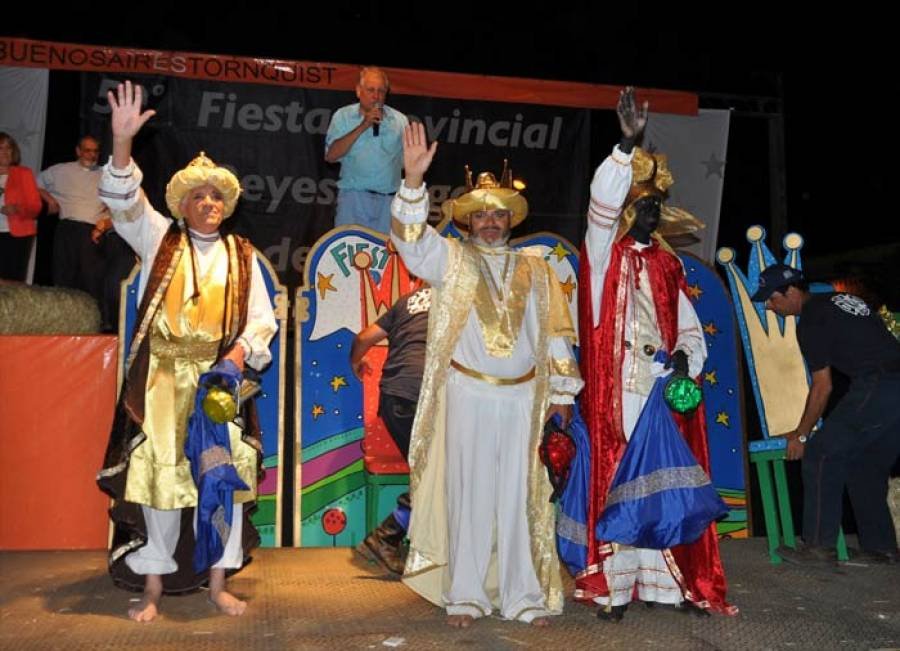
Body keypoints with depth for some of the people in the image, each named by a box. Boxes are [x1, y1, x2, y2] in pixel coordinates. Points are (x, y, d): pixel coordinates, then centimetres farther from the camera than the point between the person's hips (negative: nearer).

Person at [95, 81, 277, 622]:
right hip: (163, 378, -1)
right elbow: (127, 203, -9)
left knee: (223, 473, -3)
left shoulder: (242, 255, 11)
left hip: (221, 377, 1)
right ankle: (153, 587, 11)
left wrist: (243, 349, -12)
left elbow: (263, 317, 7)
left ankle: (218, 583, 11)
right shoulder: (160, 239, 8)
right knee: (159, 473, -1)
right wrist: (122, 144, -24)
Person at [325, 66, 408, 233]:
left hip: (390, 200, 2)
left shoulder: (400, 120, 8)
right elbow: (331, 156, -8)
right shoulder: (343, 116, 3)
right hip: (353, 196, -1)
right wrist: (362, 126, -14)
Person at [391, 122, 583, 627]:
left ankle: (523, 595, 15)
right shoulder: (451, 260, 5)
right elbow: (413, 240, -13)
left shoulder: (536, 267, 11)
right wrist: (414, 178, -27)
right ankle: (465, 595, 11)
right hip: (468, 395, -2)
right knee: (469, 494, 2)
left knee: (519, 496, 7)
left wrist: (562, 390, 8)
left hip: (523, 397, 2)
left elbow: (556, 331, 11)